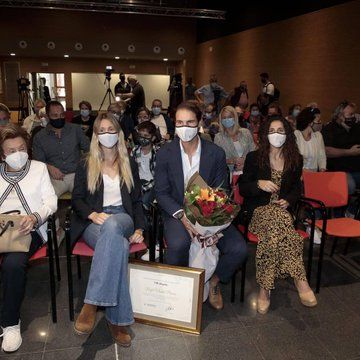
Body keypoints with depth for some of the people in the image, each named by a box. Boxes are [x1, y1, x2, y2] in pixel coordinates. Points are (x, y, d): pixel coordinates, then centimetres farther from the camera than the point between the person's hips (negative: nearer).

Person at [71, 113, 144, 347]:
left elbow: (137, 200, 14)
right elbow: (77, 199, 8)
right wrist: (93, 214, -15)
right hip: (95, 222, 0)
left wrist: (139, 229, -3)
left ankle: (92, 303, -39)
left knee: (112, 226, -40)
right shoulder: (86, 165, 14)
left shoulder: (130, 165, 18)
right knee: (119, 246, -37)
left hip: (123, 218, 1)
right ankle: (117, 319, -34)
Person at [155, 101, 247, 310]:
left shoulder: (216, 153, 0)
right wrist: (182, 216, -20)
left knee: (239, 249, -19)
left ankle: (214, 280, 12)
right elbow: (161, 193, -3)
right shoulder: (165, 154, -1)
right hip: (177, 213, -1)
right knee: (178, 244, -34)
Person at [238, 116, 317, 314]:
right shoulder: (254, 158, 2)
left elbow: (296, 188, 20)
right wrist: (259, 184, -16)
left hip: (283, 210, 2)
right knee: (279, 219, -37)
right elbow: (242, 189, 5)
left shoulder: (295, 160, 9)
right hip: (258, 210, -2)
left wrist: (288, 201, -2)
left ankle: (265, 288, -28)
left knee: (273, 233, -35)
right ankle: (300, 279, -31)